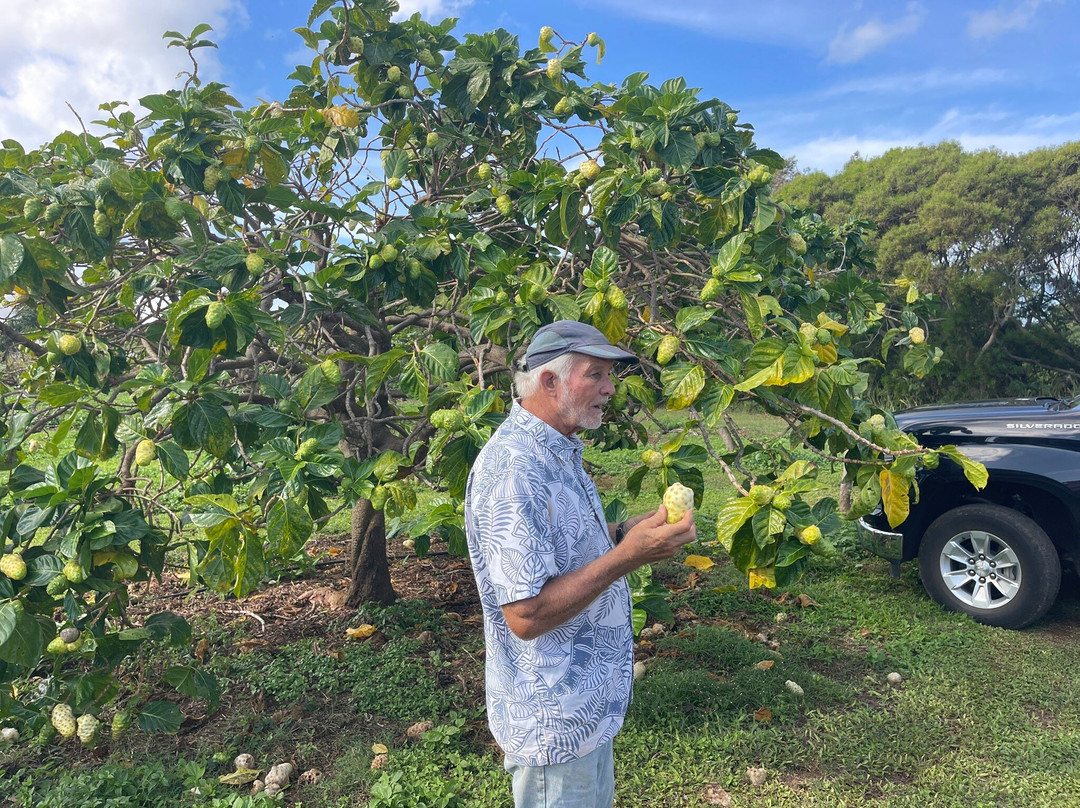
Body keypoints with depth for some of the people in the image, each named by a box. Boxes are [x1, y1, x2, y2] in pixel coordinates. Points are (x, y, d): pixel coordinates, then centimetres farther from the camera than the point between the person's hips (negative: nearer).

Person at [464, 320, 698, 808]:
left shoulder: (558, 453, 6)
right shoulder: (513, 469, -29)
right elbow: (526, 615, -30)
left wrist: (627, 531, 0)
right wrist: (626, 558, -30)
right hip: (553, 723, -10)